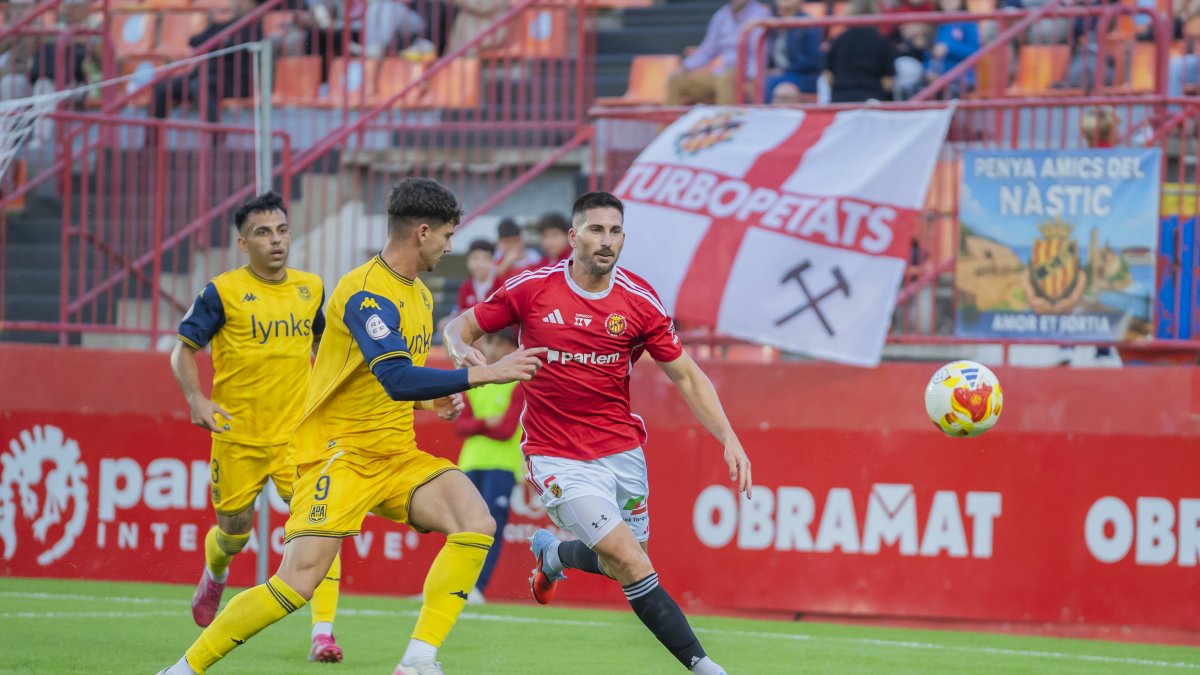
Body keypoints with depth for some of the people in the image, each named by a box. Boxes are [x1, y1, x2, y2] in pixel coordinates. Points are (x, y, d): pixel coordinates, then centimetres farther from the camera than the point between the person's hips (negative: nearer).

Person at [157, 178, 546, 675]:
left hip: (396, 454, 8)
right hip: (339, 449, -8)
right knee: (298, 583, -17)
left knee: (476, 523, -16)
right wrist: (486, 374, -31)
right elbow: (397, 378, -31)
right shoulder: (367, 292, -17)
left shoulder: (420, 296, 12)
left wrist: (433, 399, 7)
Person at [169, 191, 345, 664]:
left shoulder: (311, 288, 4)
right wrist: (197, 400, -19)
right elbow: (183, 351, -3)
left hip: (297, 431, 2)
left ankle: (323, 633, -16)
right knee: (235, 531, 13)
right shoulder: (223, 292, -8)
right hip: (237, 434, -2)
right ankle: (214, 576, 50)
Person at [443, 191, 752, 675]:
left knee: (624, 559, 12)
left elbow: (686, 376, 1)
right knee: (628, 561, -16)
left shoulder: (640, 301, -4)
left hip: (622, 449, 4)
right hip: (558, 458, -4)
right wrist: (462, 351, -22)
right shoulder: (531, 290, -9)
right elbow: (460, 327, 3)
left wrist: (729, 439, -9)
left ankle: (552, 553, 45)